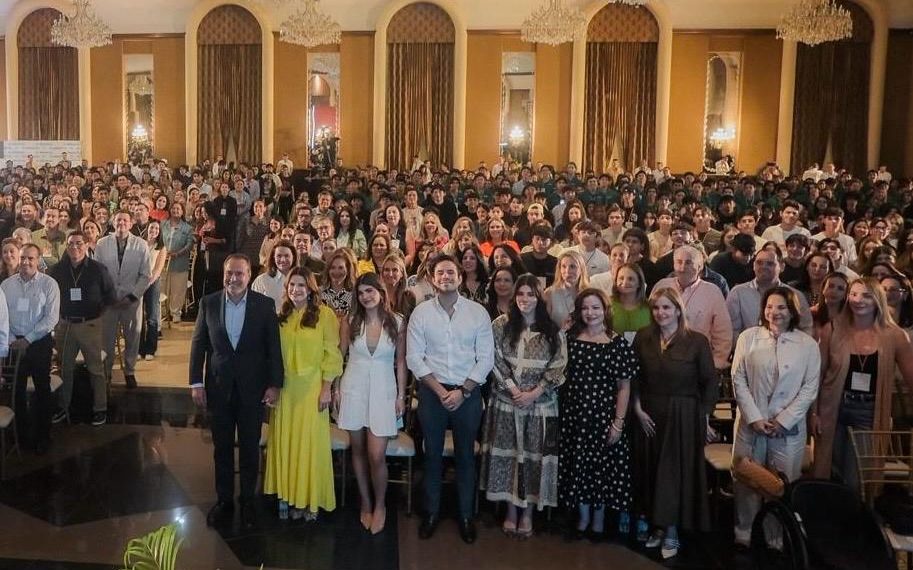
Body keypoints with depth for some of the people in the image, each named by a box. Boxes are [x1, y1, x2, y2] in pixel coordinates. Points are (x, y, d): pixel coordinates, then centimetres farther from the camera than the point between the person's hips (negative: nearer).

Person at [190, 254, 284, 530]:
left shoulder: (264, 305, -6)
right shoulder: (208, 303, -1)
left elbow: (274, 347, -4)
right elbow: (198, 344, 2)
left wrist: (274, 384, -7)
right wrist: (196, 383, -2)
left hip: (252, 387, -1)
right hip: (219, 386, 2)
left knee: (250, 447, 10)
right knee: (221, 447, 13)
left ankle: (248, 501, 26)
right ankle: (224, 499, 29)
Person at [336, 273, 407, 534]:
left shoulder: (397, 322, -2)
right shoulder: (350, 322, 1)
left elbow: (401, 361, 2)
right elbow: (340, 356, 7)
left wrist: (401, 396, 0)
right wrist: (337, 389, 3)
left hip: (383, 390, -2)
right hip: (354, 388, 2)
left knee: (376, 455, -6)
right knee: (358, 449, 10)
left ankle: (380, 505, 17)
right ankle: (365, 503, 27)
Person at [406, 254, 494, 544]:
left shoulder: (478, 312, -3)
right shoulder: (421, 312, -2)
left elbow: (486, 358, -4)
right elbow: (414, 357, -4)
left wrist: (462, 391, -11)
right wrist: (440, 390, -11)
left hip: (468, 393, 0)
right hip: (432, 391, 0)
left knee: (465, 455, 10)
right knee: (432, 454, 10)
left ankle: (466, 515, 23)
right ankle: (431, 512, 25)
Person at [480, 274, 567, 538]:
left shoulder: (552, 331, 0)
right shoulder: (501, 324, 0)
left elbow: (558, 367, -3)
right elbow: (495, 361, -4)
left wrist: (534, 392, -12)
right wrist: (514, 390, -12)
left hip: (541, 404, 0)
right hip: (506, 401, 0)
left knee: (534, 455, 4)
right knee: (507, 454, 6)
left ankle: (528, 512, 19)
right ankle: (511, 510, 20)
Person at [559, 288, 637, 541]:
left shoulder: (617, 343, -7)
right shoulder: (570, 338, 1)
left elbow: (624, 386, -6)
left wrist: (618, 422, -11)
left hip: (603, 414, -2)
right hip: (574, 414, 2)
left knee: (603, 465, 9)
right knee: (577, 464, 9)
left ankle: (599, 518, 28)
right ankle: (583, 516, 28)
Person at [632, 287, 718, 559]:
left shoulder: (697, 341, -10)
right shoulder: (643, 338, 0)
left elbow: (710, 382, -6)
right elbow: (634, 378, 4)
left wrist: (703, 417, -6)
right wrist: (638, 409, -3)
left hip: (684, 417, -3)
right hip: (649, 415, 4)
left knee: (676, 472, 3)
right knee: (652, 471, 10)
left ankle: (671, 533, 17)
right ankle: (659, 526, 25)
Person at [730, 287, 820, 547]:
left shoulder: (808, 344, 0)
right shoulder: (748, 337, 0)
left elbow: (810, 388, -1)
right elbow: (738, 380, -1)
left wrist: (783, 421, -8)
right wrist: (754, 418, -8)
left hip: (789, 426, 0)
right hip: (751, 423, 1)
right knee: (746, 480, 8)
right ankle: (744, 534, 23)